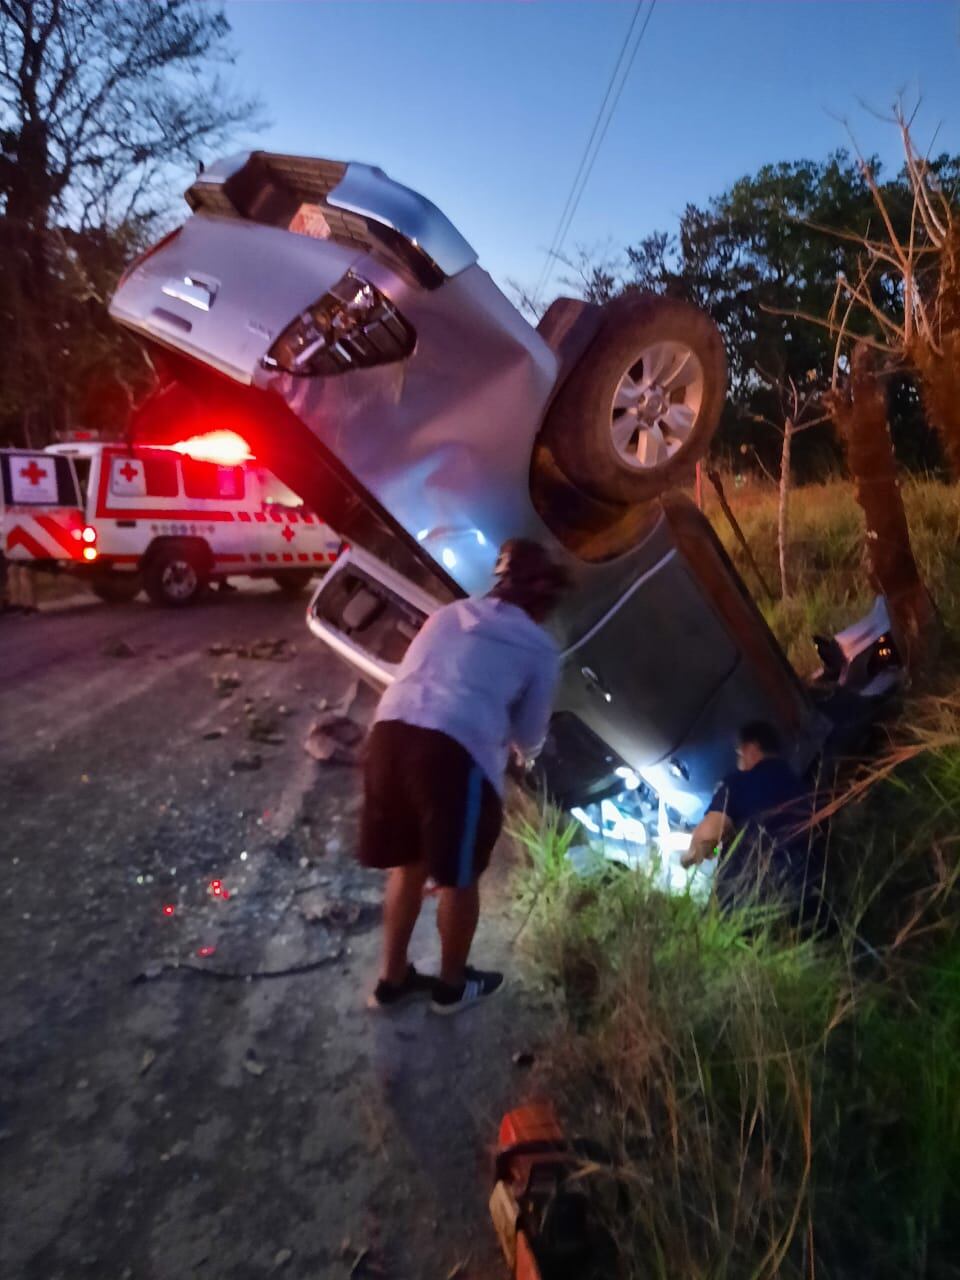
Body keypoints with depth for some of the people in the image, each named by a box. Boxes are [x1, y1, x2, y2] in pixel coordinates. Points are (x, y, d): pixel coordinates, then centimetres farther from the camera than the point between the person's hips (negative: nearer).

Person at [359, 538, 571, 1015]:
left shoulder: (449, 614, 26)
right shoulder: (540, 648, 13)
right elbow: (530, 733, 19)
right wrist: (526, 750, 45)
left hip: (391, 730, 6)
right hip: (455, 750, -5)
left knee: (408, 864, 24)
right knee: (459, 878, 17)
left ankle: (392, 979, 37)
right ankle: (452, 985, 36)